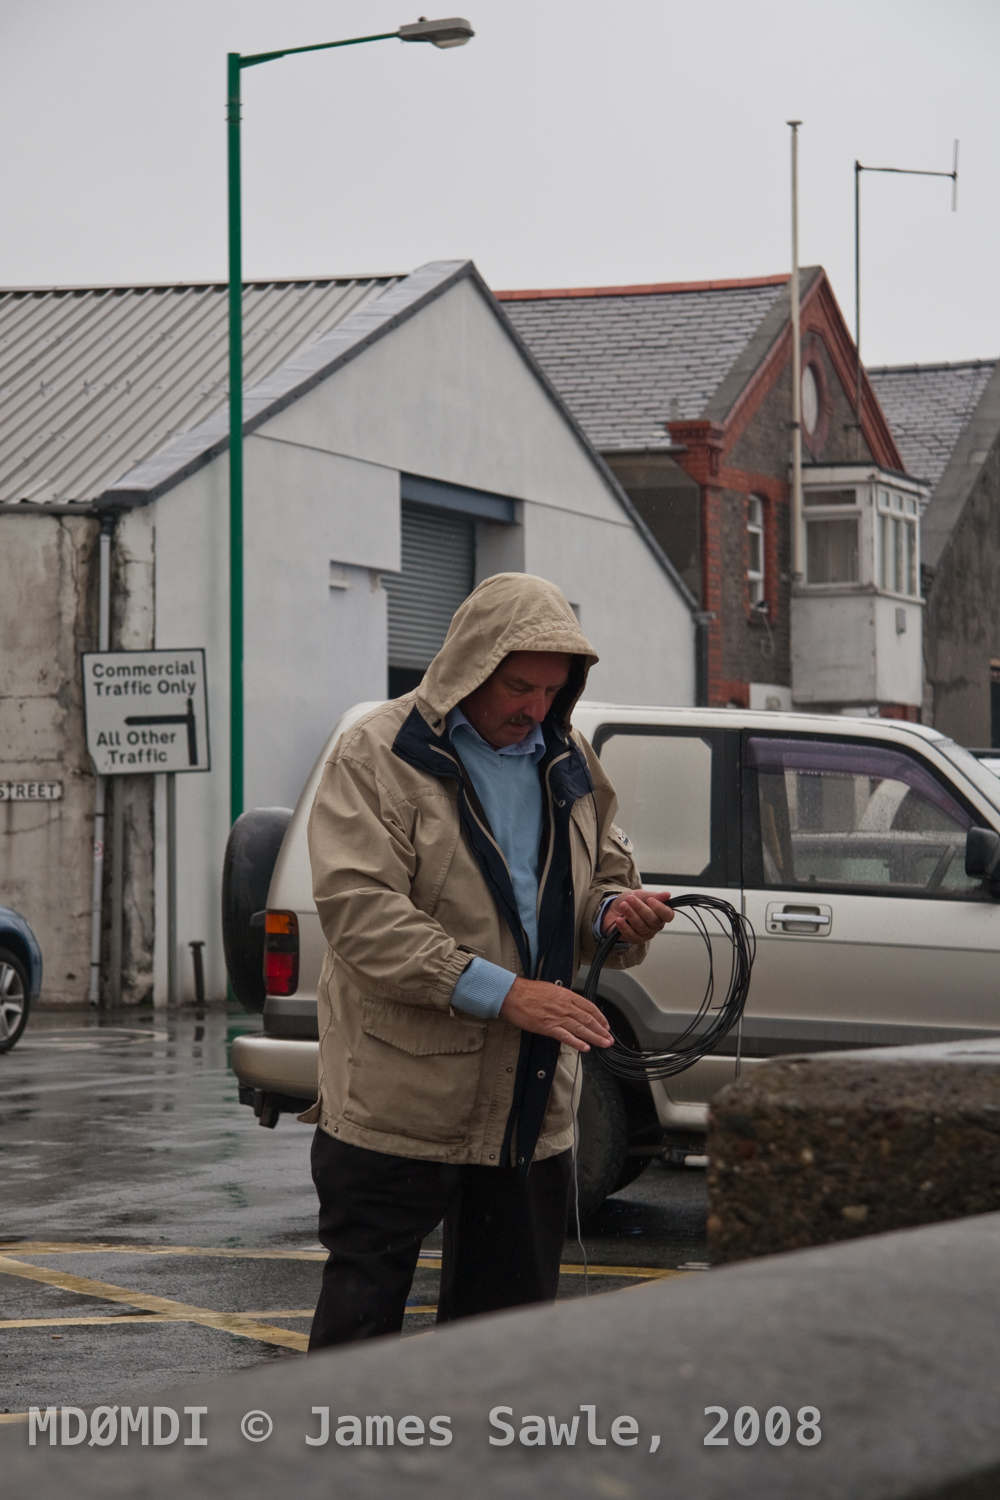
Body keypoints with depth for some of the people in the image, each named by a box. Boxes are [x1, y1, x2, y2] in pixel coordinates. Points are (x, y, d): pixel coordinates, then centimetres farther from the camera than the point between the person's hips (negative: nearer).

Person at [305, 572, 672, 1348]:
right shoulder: (379, 755, -7)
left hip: (532, 1107, 6)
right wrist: (501, 991, -25)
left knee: (510, 1317, 12)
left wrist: (616, 909, -2)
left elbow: (606, 872, 25)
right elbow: (360, 910, -17)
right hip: (399, 1103, -6)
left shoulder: (568, 763, 13)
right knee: (363, 1313, -2)